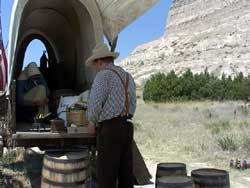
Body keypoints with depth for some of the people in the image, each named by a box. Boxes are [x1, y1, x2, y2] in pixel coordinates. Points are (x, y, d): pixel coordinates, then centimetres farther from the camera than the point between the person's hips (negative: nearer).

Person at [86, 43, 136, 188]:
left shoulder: (103, 75, -7)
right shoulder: (128, 76, 16)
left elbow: (95, 102, -17)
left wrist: (92, 121, -1)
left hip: (110, 128, -8)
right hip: (127, 127, 8)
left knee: (106, 174, 0)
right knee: (126, 172, 12)